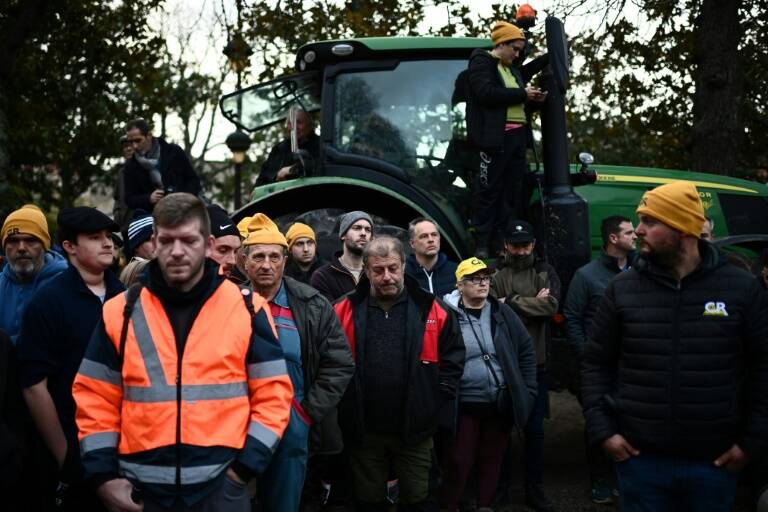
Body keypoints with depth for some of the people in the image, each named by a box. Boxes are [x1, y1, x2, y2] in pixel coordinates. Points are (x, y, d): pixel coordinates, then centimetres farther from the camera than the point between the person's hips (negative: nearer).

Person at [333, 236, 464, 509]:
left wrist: (437, 400, -2)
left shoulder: (431, 309, -2)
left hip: (415, 429, 0)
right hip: (363, 431, 1)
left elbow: (453, 358, 4)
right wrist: (343, 405, -3)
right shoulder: (345, 311, -1)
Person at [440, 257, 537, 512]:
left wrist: (527, 391, 3)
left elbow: (526, 351, 7)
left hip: (501, 404, 3)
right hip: (463, 406, -3)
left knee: (492, 460, 15)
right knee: (458, 462, 5)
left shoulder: (502, 313, 2)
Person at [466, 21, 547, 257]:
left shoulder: (513, 69, 24)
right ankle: (482, 245, 1)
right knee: (489, 190, -4)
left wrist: (533, 98, 9)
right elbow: (487, 93, -17)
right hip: (495, 136, -8)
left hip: (517, 135, 8)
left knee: (514, 191, 7)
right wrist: (521, 94, -12)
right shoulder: (481, 62, -1)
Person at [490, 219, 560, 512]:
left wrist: (511, 302, -14)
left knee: (535, 427, 8)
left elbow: (551, 305, -11)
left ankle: (535, 488, 19)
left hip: (537, 362, 1)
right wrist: (532, 305, -15)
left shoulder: (545, 272, 5)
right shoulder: (496, 276, 0)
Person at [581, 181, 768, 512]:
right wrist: (602, 431, -2)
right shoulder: (622, 289, 1)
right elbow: (596, 363, 6)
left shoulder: (741, 288, -2)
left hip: (715, 462, 0)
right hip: (640, 459, 0)